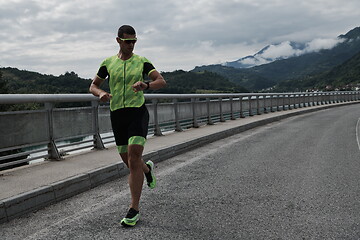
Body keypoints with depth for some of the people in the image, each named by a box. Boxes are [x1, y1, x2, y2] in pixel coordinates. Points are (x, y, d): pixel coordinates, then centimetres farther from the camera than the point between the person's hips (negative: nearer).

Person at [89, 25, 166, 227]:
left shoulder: (142, 62, 3)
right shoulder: (108, 63, 9)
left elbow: (162, 81, -8)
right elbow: (93, 86, 15)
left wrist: (146, 85, -30)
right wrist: (101, 93, -10)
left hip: (138, 112, -3)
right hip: (117, 114, 3)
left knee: (133, 158, -15)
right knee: (128, 160, 8)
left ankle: (134, 211, -8)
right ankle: (147, 168, 46)